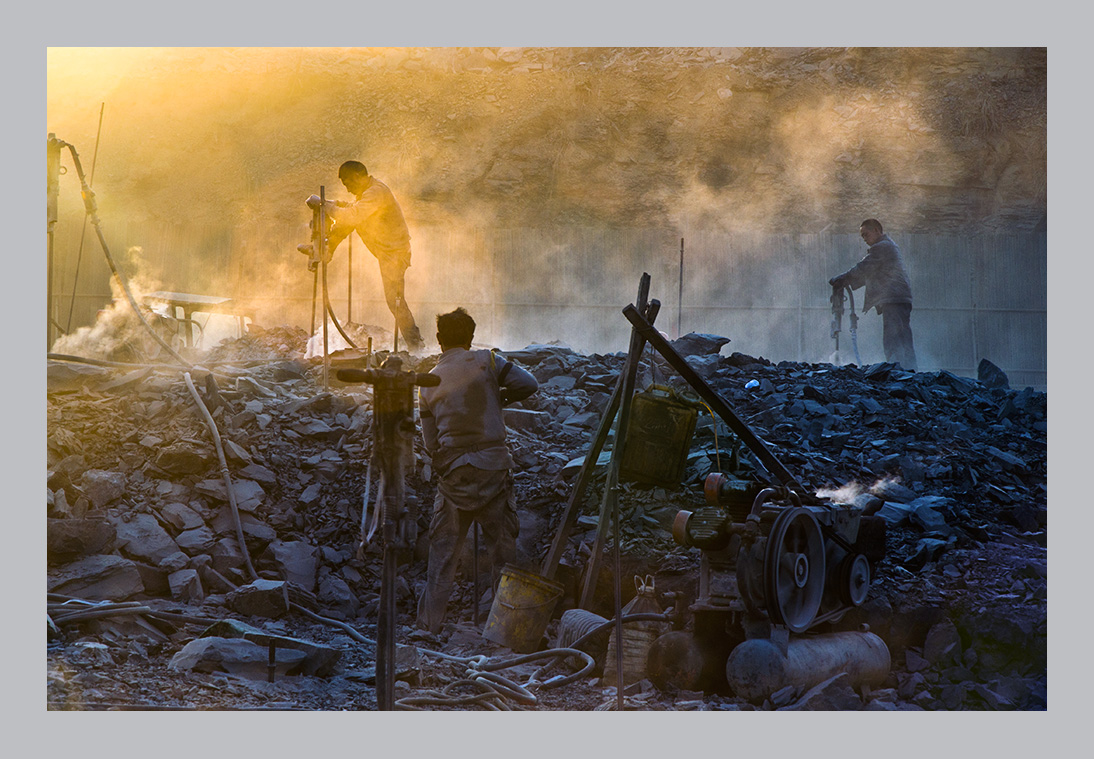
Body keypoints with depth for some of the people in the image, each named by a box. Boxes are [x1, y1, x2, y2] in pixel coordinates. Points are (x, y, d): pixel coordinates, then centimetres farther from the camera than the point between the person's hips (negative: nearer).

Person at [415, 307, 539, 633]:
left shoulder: (428, 384, 7)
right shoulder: (485, 361, -2)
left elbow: (431, 443, 7)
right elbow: (529, 384, -9)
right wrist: (499, 396, 8)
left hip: (452, 474, 2)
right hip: (493, 467, -2)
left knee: (442, 553, 9)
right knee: (502, 547, 6)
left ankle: (428, 625, 11)